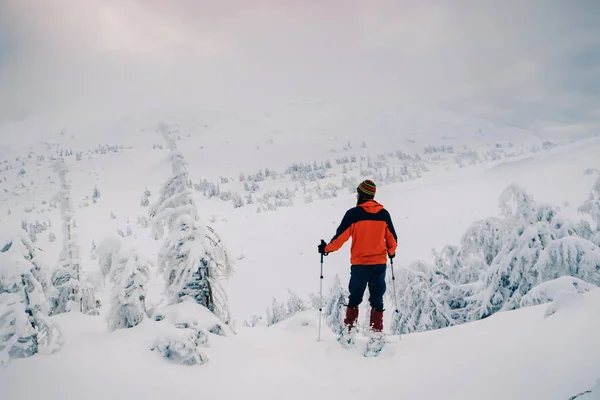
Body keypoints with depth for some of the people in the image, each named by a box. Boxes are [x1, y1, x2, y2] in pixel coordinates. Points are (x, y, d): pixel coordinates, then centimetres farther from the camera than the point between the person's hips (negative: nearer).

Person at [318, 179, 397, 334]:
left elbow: (341, 236, -8)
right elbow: (392, 239, 9)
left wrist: (326, 248, 7)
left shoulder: (353, 213, -8)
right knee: (377, 299, 8)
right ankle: (377, 332, 5)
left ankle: (349, 329, 8)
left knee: (354, 297, 10)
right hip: (380, 263, 3)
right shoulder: (384, 213, 3)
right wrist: (391, 252, 29)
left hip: (360, 263, -2)